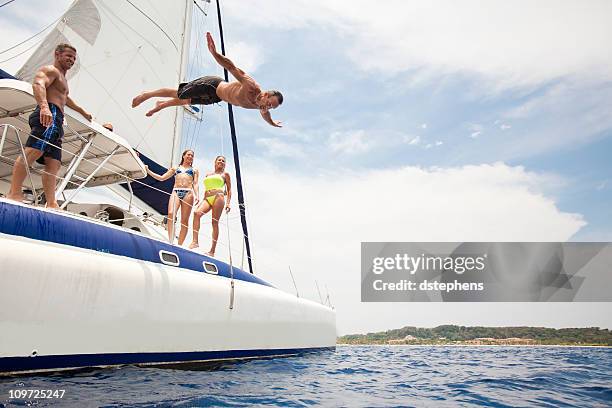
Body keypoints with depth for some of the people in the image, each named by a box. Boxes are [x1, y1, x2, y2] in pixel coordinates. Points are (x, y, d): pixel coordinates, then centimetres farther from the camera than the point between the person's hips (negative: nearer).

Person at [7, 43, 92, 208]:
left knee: (53, 163, -2)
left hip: (55, 121, 10)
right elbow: (38, 84, -17)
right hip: (49, 115, -10)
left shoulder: (62, 78, 36)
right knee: (33, 151, -26)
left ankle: (51, 204, -8)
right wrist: (44, 106, -36)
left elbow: (65, 98, 55)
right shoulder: (50, 70, 4)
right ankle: (14, 193, -36)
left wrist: (82, 112, 67)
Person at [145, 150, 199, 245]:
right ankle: (170, 241, -29)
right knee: (171, 214, -24)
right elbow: (161, 178, 22)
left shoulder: (194, 170, 22)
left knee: (184, 220, -9)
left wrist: (197, 195, -6)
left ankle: (179, 245, -10)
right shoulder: (175, 168, 25)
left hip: (188, 193, -1)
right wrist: (148, 171, 16)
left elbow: (195, 184, 11)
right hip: (176, 192, 1)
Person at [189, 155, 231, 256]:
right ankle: (195, 241, -32)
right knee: (197, 213, -26)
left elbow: (229, 189, 11)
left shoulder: (225, 174, 16)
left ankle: (212, 250, -13)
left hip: (218, 197, -3)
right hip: (207, 198, 3)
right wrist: (202, 201, 18)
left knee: (215, 222, -12)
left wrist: (228, 202, -2)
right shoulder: (208, 175, 27)